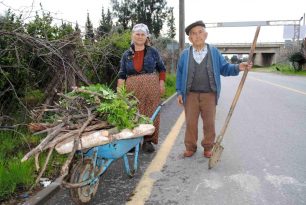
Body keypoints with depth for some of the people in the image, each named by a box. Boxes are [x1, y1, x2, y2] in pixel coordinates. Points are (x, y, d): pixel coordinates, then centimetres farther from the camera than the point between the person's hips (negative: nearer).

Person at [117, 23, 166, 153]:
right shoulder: (127, 55, 7)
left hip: (151, 88, 0)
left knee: (150, 114, 3)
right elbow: (122, 75, 3)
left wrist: (161, 84, -1)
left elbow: (161, 68, 11)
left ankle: (148, 140, 16)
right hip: (133, 89, 0)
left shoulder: (152, 52, 5)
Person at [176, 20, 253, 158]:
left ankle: (208, 147, 25)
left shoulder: (214, 52, 4)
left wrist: (238, 67, -14)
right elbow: (180, 74, 6)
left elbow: (224, 68, 5)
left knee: (209, 123, 8)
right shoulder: (185, 54, 5)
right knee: (190, 122, 6)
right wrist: (179, 92, 1)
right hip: (191, 95, 0)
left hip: (209, 95, 0)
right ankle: (190, 147, 22)